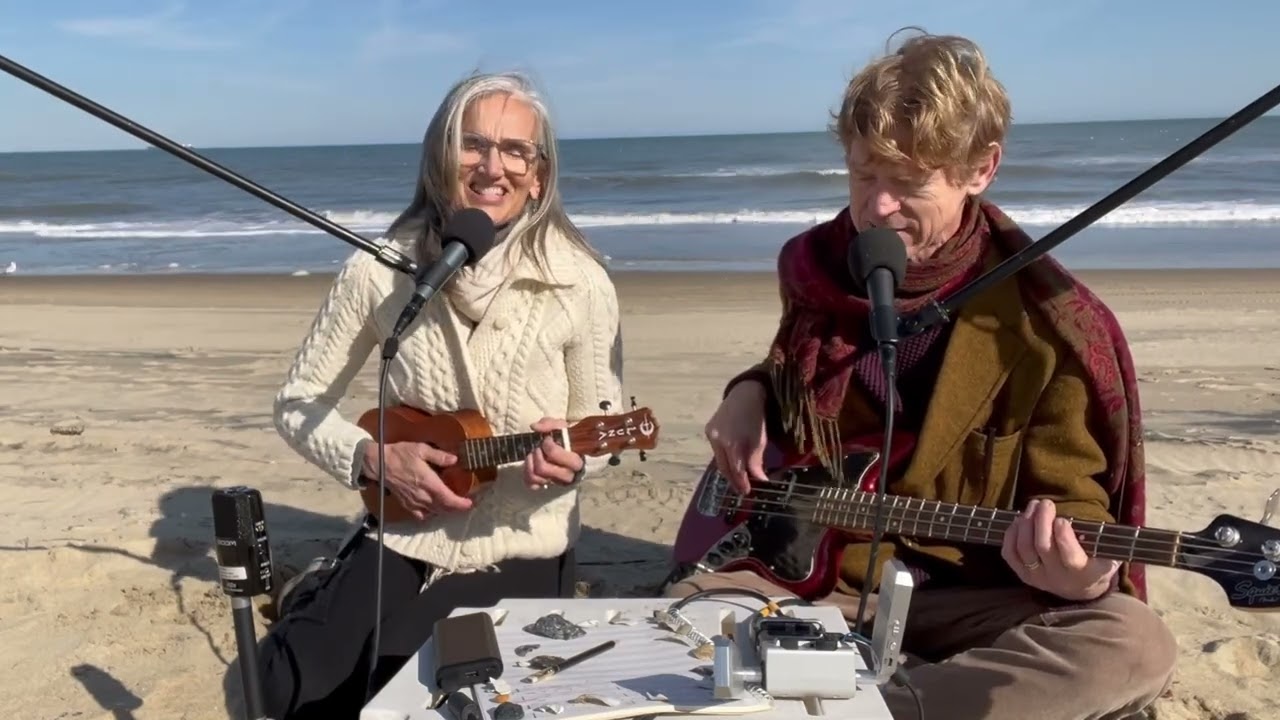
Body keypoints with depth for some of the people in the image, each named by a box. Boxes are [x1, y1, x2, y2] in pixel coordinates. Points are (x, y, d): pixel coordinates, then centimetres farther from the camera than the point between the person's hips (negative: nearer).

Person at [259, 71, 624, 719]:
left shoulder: (579, 283, -13)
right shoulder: (381, 270, -10)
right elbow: (298, 402, 0)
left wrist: (570, 460, -24)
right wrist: (373, 457, -17)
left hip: (523, 560, 0)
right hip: (400, 547, 1)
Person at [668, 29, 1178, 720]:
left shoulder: (1047, 326, -11)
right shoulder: (814, 265, 2)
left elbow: (1071, 494, -4)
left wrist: (1077, 573, -27)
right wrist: (751, 392, 0)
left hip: (957, 596, -1)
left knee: (1133, 645, -31)